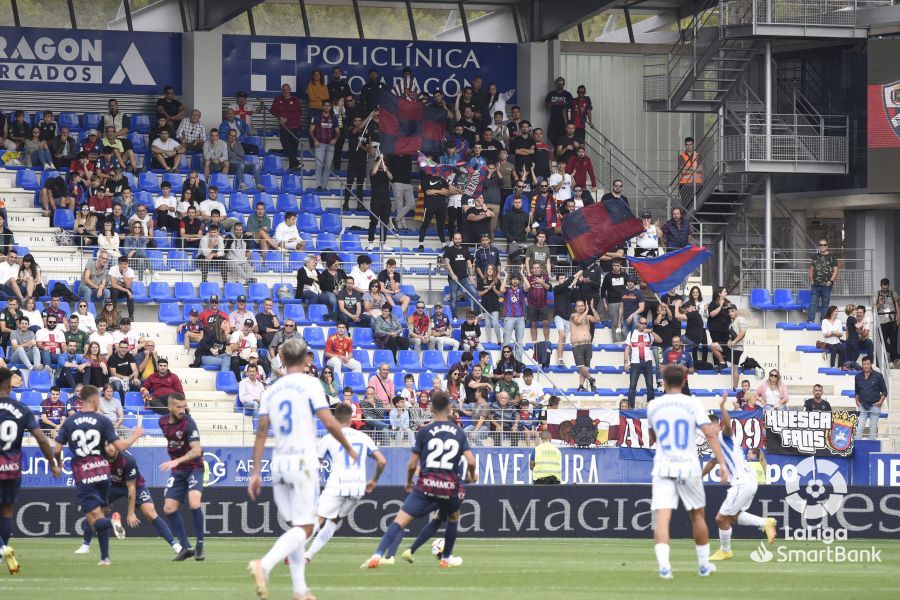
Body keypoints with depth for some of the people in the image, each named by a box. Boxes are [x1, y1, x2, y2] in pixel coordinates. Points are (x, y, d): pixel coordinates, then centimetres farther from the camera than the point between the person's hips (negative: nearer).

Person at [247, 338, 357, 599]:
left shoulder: (272, 390, 9)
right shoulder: (309, 384, -5)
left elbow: (261, 433, 7)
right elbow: (329, 422, -12)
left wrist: (256, 473, 8)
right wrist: (349, 448, 3)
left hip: (278, 463, 6)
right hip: (302, 461, -6)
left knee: (295, 526, 13)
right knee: (304, 527, -6)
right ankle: (264, 565, -29)